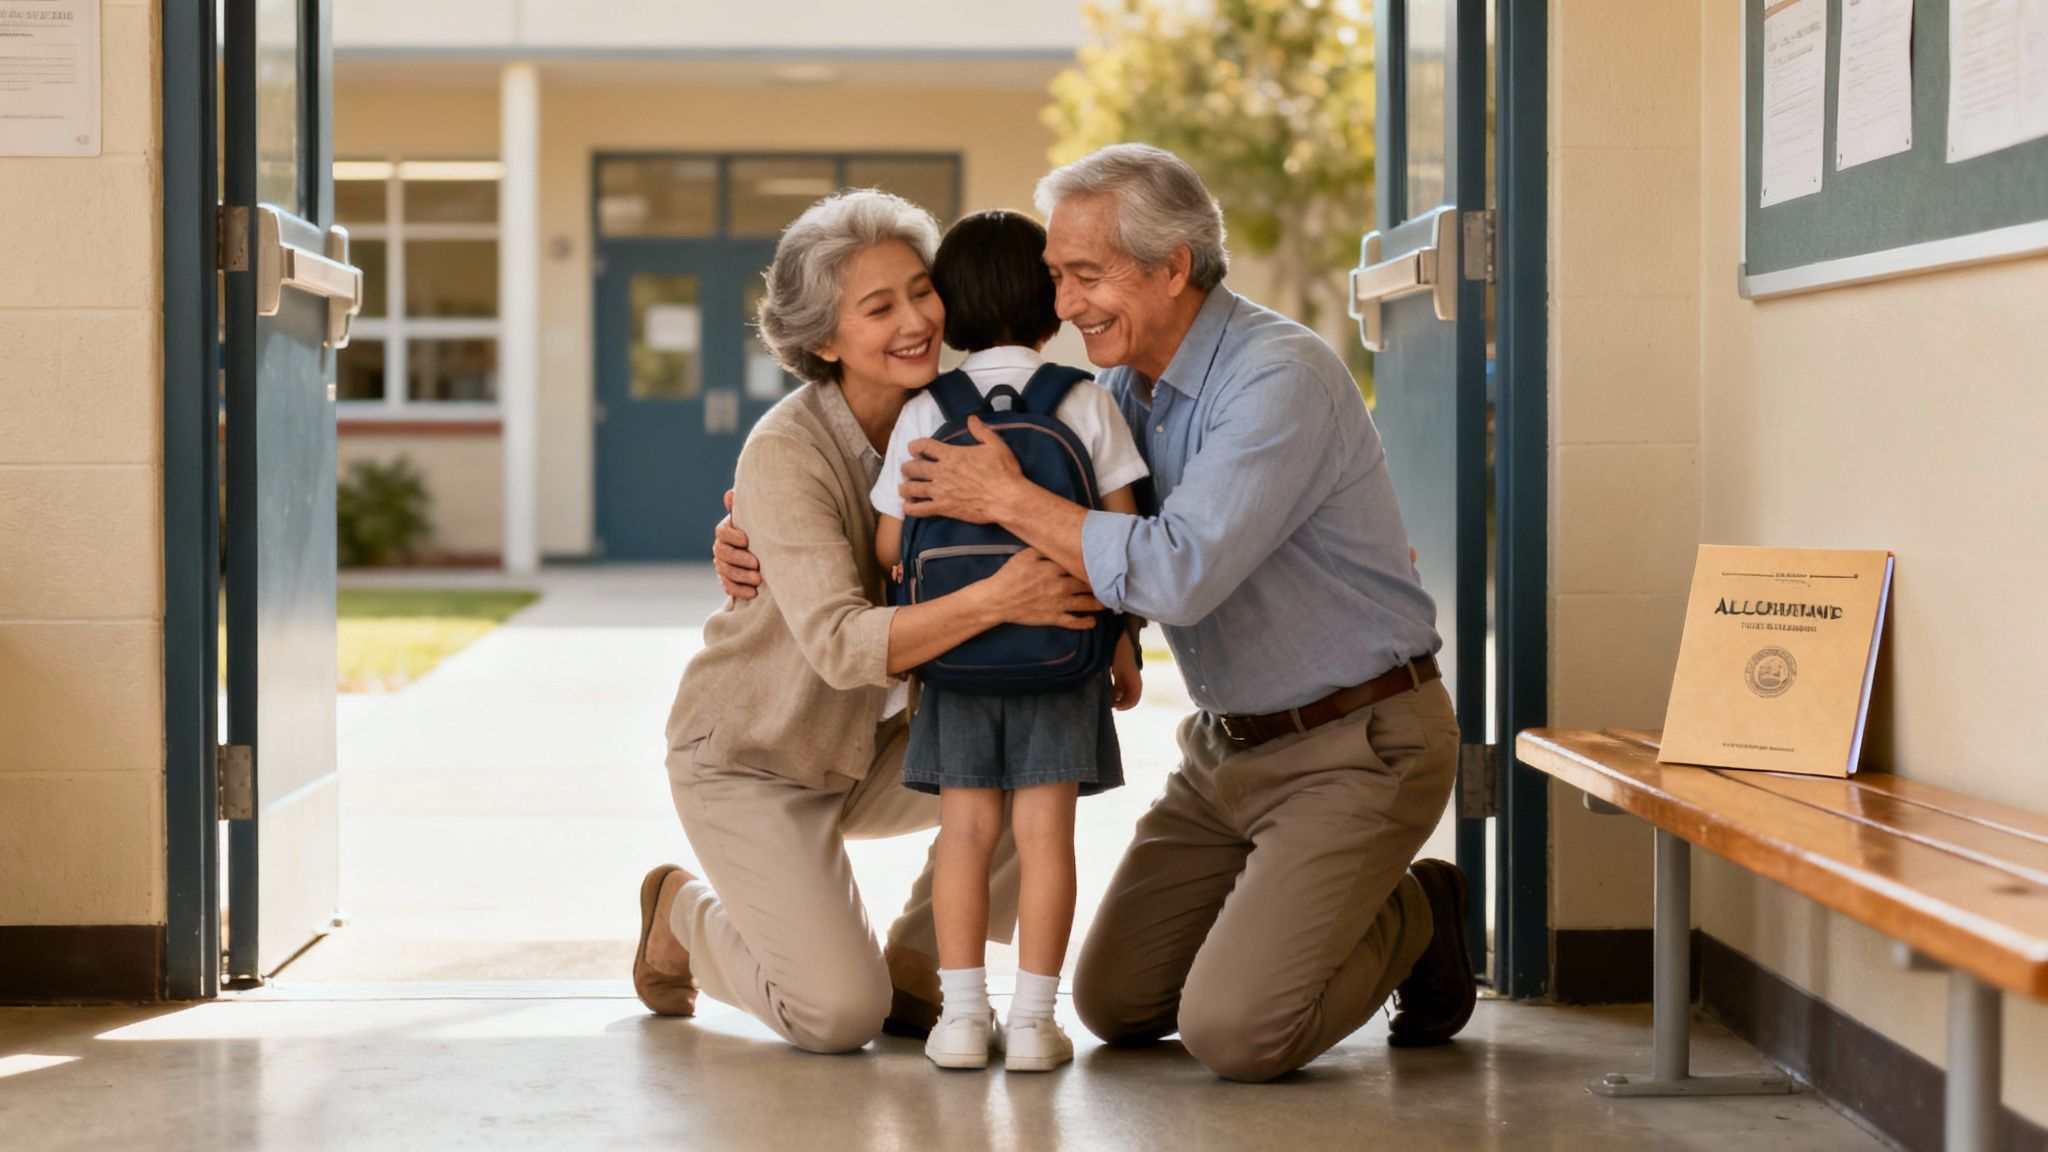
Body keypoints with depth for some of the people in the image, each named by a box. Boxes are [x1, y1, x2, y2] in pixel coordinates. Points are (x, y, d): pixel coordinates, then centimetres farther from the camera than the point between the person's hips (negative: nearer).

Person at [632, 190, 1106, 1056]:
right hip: (750, 758, -6)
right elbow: (841, 644, -38)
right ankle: (683, 917, 15)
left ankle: (911, 965, 2)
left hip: (868, 748, 6)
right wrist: (991, 601, -52)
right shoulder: (786, 455, -27)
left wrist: (1097, 627, -24)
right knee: (840, 1016, -17)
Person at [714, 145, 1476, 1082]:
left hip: (1354, 746, -8)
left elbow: (1176, 573, -33)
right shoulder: (1126, 389, 5)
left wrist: (1009, 500, -24)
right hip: (1230, 747, 8)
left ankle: (1414, 918, 8)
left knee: (1231, 1035, -18)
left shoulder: (1281, 379, -23)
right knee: (1114, 1003, 7)